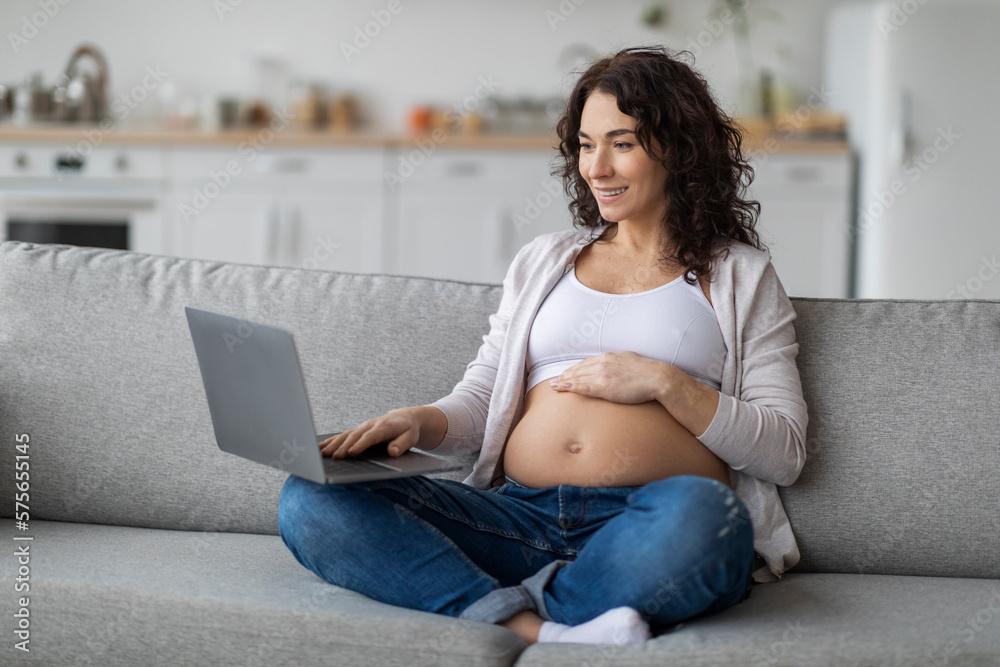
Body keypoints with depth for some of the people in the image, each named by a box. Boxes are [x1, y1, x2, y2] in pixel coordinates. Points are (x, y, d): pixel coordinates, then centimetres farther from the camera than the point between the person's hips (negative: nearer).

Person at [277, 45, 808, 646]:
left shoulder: (740, 276, 15)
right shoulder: (542, 261, 25)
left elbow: (785, 453, 6)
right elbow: (478, 401, 20)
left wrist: (664, 382, -5)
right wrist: (419, 421, -3)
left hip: (644, 526, -3)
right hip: (522, 517, 4)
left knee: (698, 513, -42)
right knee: (310, 501, -22)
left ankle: (526, 605, -22)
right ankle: (545, 633, -36)